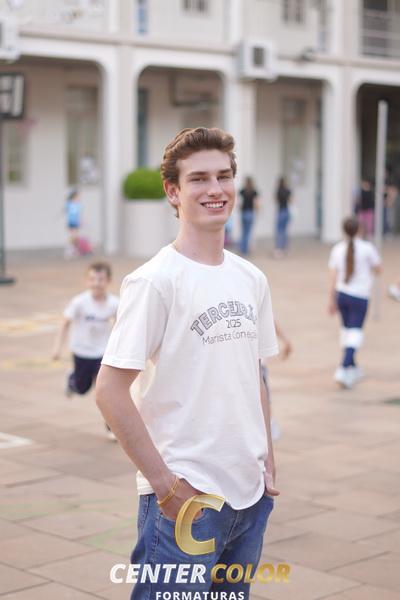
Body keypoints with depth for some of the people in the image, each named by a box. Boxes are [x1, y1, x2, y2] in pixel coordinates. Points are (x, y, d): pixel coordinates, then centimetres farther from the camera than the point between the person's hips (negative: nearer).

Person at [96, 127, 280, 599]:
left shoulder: (251, 279, 8)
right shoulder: (155, 280, -13)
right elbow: (110, 389, -15)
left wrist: (268, 464, 11)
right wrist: (165, 482, -15)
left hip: (251, 495, 7)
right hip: (183, 498, -7)